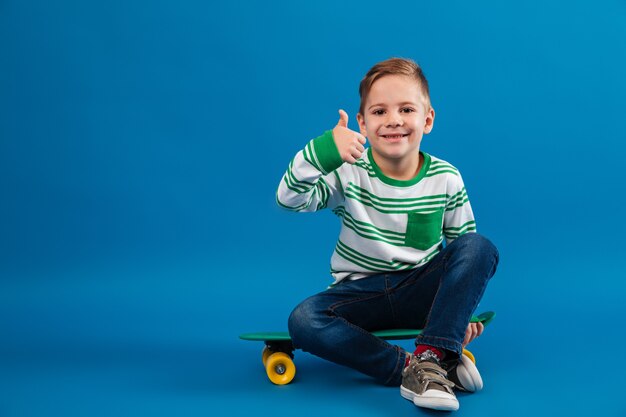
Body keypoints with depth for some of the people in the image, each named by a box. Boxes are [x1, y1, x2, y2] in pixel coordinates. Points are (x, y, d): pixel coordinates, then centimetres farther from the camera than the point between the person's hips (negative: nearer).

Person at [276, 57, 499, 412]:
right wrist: (321, 152, -41)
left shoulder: (446, 179, -4)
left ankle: (432, 356, -30)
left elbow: (464, 242, 7)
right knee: (303, 320, -28)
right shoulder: (349, 174, -11)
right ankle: (408, 366, -30)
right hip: (363, 294, -1)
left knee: (481, 248, -24)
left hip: (423, 290, 1)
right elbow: (289, 200, -24)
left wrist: (465, 308, 1)